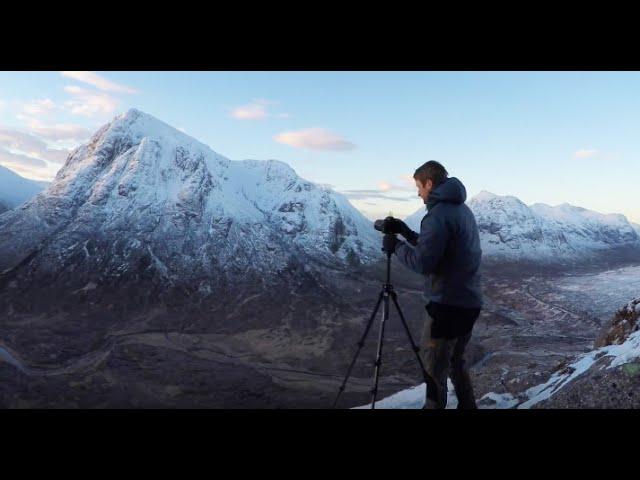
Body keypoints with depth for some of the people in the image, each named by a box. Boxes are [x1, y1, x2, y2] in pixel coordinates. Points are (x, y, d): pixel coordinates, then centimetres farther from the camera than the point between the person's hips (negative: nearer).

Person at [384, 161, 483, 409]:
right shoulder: (463, 210, 12)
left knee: (434, 367, 2)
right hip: (470, 302, 9)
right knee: (455, 360, 22)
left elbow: (423, 263, -21)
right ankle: (467, 405, 31)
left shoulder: (438, 215, -17)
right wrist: (407, 232, 15)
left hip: (447, 304, -9)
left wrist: (396, 246, -7)